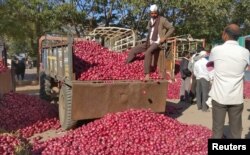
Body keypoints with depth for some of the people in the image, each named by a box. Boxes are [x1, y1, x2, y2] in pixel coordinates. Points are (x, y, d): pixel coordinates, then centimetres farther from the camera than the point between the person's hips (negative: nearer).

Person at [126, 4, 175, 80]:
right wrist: (147, 40, 15)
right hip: (149, 42, 7)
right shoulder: (150, 21, 15)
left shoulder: (162, 20, -5)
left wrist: (164, 38, -14)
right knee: (134, 50, -4)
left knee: (148, 52, -36)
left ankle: (147, 74, -33)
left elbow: (172, 28, -6)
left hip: (157, 43, -7)